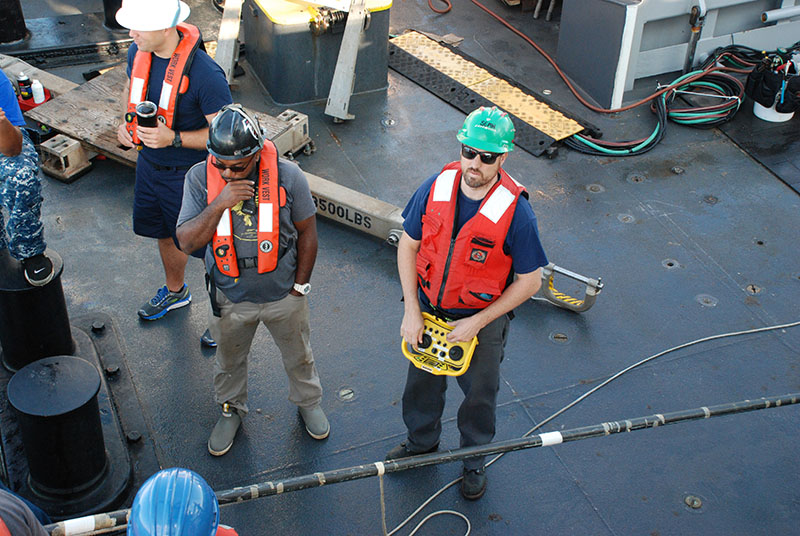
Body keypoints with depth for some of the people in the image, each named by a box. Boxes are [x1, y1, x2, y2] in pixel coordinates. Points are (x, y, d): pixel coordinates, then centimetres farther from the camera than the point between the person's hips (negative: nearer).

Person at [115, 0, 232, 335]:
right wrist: (128, 122, -4)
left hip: (189, 175, -7)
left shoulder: (203, 73, -30)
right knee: (165, 234, 27)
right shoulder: (138, 52, -8)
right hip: (149, 166, 7)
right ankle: (175, 291, 55)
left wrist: (173, 138, -32)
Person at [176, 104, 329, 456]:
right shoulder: (200, 178, -19)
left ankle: (308, 401, 52)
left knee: (298, 355, 23)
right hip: (230, 298, 1)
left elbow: (306, 231, -7)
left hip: (283, 295, 0)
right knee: (229, 360, 24)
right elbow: (187, 241, -21)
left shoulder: (287, 176, -22)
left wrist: (299, 285, -2)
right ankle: (231, 410, 52)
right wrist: (219, 204, -35)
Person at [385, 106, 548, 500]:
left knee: (479, 394, 19)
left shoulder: (516, 212, -27)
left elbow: (529, 281, -17)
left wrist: (476, 323, -18)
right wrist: (412, 313, -9)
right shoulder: (436, 188, -16)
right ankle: (422, 440, 55)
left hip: (482, 319, -3)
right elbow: (408, 246, -5)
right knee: (422, 382, 26)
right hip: (428, 309, 3)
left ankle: (474, 460, 47)